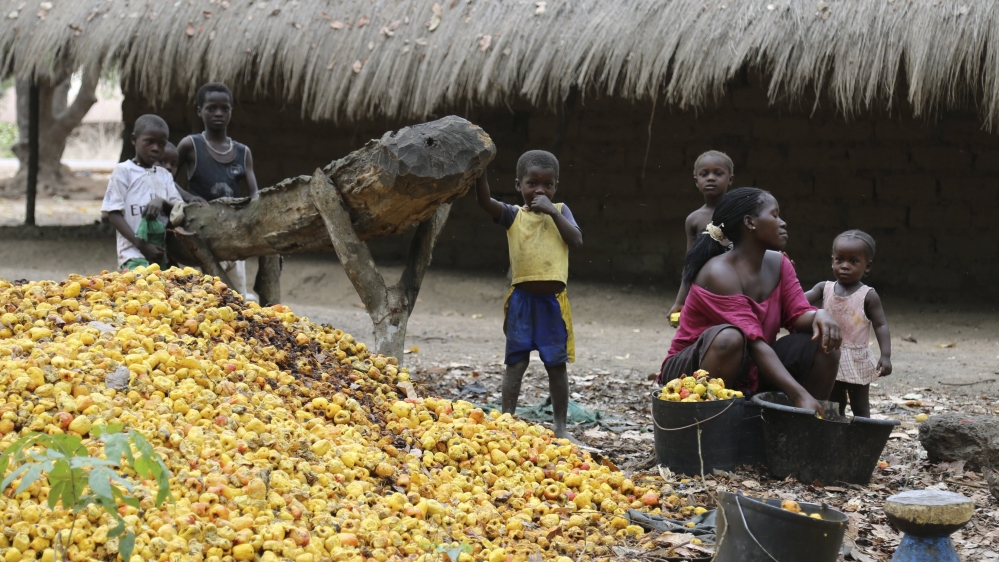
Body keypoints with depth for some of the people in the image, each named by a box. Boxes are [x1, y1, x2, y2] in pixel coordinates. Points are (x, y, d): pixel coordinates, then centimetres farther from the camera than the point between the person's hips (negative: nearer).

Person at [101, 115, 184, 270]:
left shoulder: (165, 176, 18)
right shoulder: (124, 171, 3)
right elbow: (114, 215, -3)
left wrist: (162, 202, -12)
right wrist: (141, 244, -13)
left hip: (162, 254, 5)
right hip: (134, 254, -5)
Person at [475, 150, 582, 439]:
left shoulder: (560, 211, 6)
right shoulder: (513, 215, 2)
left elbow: (576, 240, -8)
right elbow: (484, 201, -15)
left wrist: (553, 212, -14)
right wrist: (480, 167, -29)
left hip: (553, 299, 1)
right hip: (522, 298, -1)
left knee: (556, 364, 9)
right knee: (516, 361, 1)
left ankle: (560, 425, 17)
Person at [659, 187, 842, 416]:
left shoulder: (778, 264, 4)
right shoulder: (720, 274, -22)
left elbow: (799, 315, -2)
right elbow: (754, 343, -30)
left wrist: (819, 316, -28)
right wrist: (799, 394, -37)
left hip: (750, 374, 7)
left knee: (824, 343, -9)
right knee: (729, 338, -38)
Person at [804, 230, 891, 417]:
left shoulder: (868, 296, -9)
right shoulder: (825, 288, 2)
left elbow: (881, 326, -11)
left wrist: (885, 356, -22)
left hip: (856, 361, -4)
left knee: (860, 409, 5)